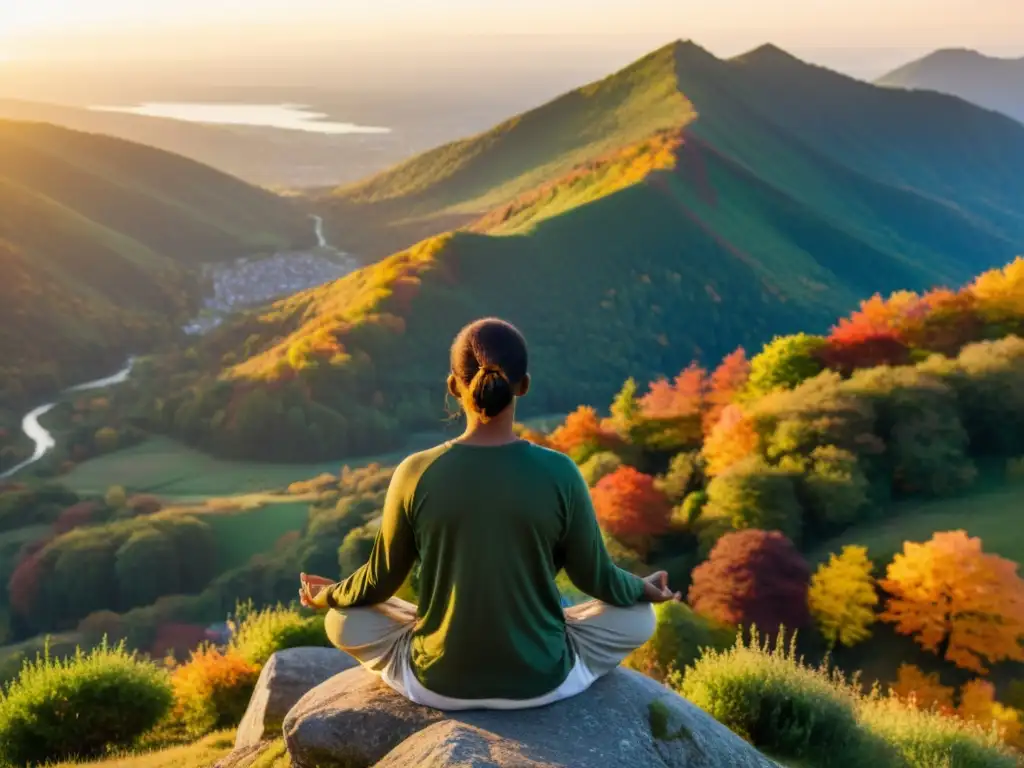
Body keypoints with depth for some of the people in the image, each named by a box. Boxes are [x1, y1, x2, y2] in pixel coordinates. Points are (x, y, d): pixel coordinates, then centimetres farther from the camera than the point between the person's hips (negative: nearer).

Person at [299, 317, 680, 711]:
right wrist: (643, 589, 21)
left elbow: (381, 580, -1)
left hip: (438, 682, 0)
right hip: (540, 681, 0)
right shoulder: (558, 473, -15)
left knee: (342, 620, 25)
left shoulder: (416, 473, -14)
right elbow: (596, 577, -2)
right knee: (638, 615, 23)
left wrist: (330, 595, 21)